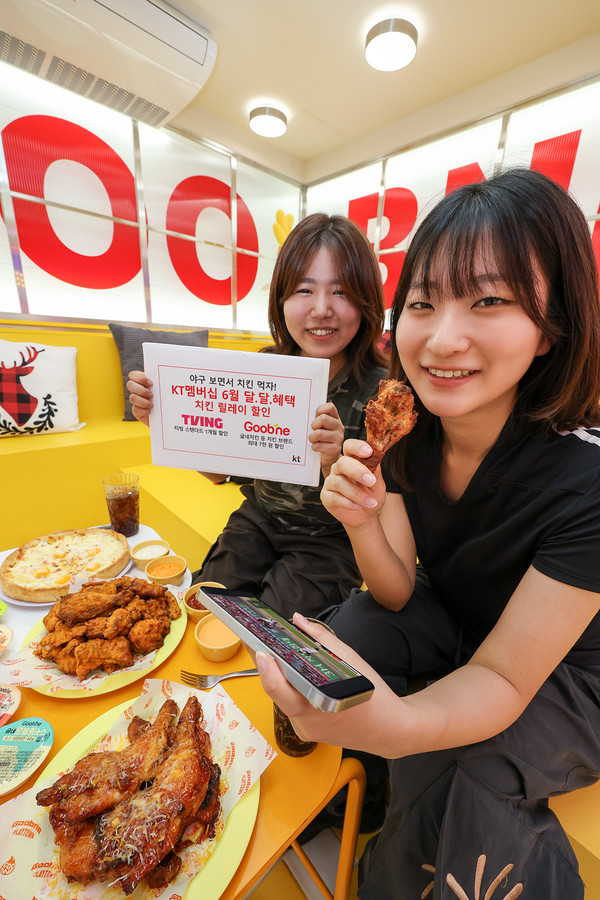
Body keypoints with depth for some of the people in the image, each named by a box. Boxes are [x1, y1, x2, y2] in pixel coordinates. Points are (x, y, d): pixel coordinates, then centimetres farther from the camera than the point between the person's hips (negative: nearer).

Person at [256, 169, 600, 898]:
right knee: (343, 637, -19)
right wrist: (362, 525, -34)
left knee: (440, 784, -26)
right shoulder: (406, 435, -17)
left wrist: (401, 724, -46)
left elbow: (504, 679, -26)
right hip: (448, 623, 4)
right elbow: (398, 596, -13)